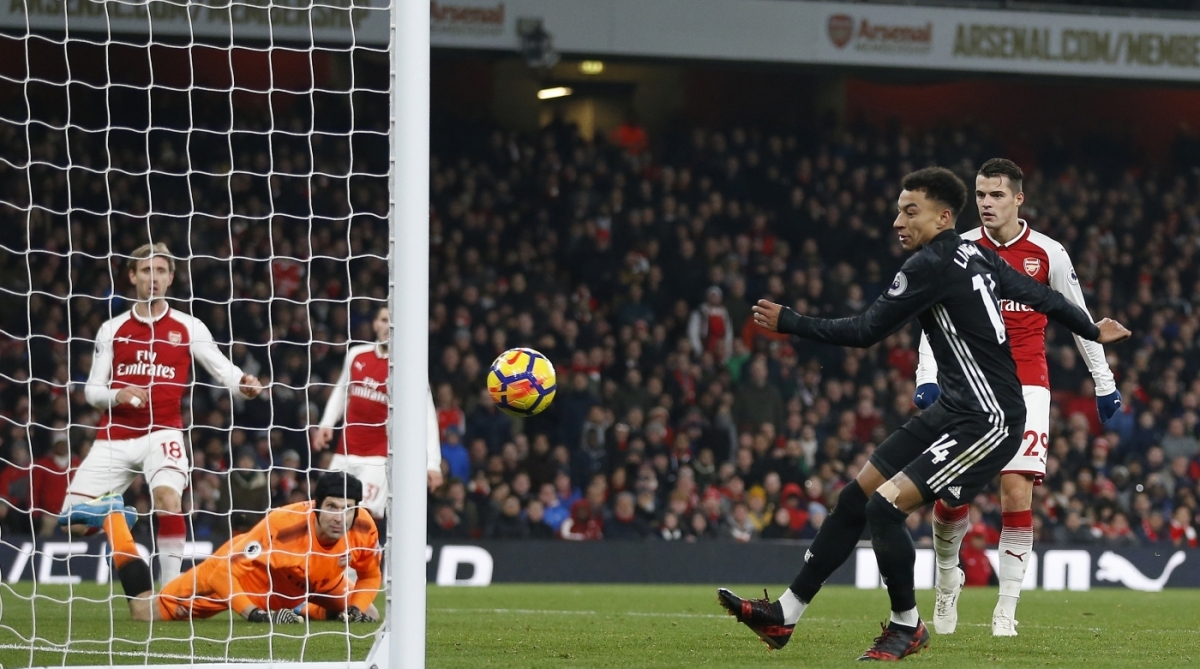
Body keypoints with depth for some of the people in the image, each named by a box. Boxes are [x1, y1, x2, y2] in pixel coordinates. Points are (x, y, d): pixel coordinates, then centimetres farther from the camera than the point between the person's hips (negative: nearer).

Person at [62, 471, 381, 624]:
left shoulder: (363, 529, -25)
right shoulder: (284, 524, -42)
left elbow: (371, 575, -2)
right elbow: (227, 571, -39)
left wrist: (356, 609, -17)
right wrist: (255, 613, -46)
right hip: (235, 570, -6)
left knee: (368, 616, 12)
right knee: (144, 612, -3)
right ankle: (112, 517, 20)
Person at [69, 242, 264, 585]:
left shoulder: (188, 327, 5)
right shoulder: (112, 329, 10)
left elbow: (224, 369, 0)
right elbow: (92, 390, 10)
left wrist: (243, 384, -23)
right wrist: (117, 395, -13)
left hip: (163, 432, -3)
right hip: (115, 436, 3)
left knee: (168, 500, -28)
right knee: (72, 516, -6)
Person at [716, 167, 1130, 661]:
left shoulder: (931, 265, -17)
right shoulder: (977, 256, 9)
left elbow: (865, 332, -15)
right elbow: (1039, 296, 19)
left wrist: (787, 323, -10)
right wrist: (1092, 331, 35)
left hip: (988, 421, -10)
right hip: (954, 410, 10)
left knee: (885, 506, -18)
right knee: (855, 497, 7)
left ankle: (907, 627, 0)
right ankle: (784, 614, 11)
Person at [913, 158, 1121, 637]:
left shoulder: (1048, 254, 0)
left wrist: (1104, 383, 9)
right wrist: (928, 378, -11)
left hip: (1026, 386, -1)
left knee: (1017, 492, -12)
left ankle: (1007, 608, -6)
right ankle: (947, 580, 25)